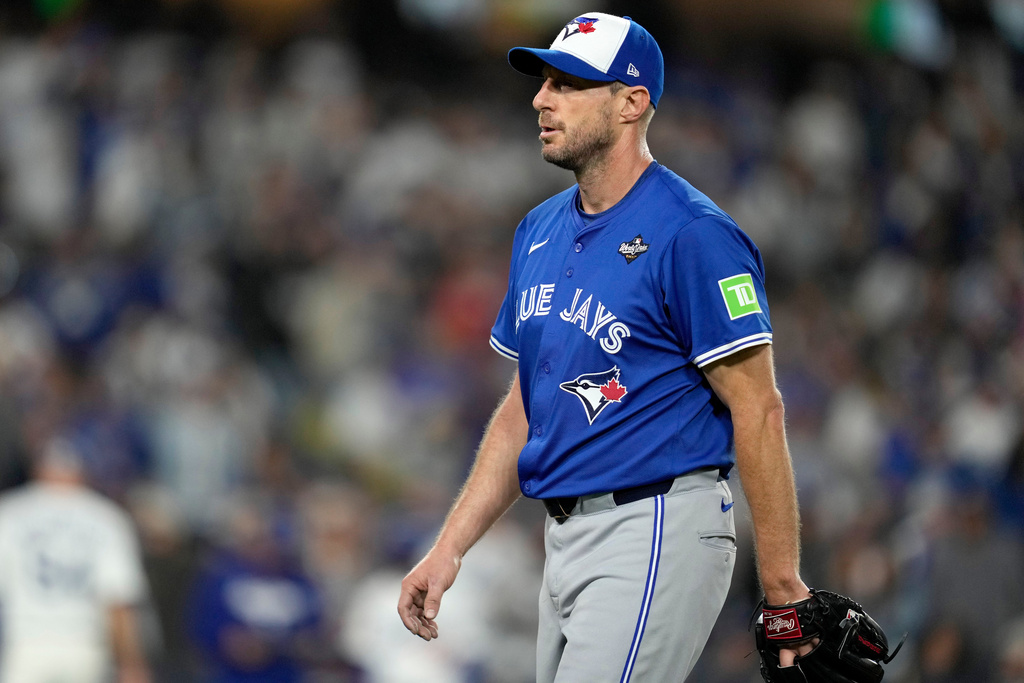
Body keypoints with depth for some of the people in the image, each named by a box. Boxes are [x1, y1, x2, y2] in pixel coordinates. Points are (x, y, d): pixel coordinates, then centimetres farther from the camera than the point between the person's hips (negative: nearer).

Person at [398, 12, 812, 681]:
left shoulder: (691, 235, -12)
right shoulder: (540, 231, 14)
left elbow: (757, 411, -14)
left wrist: (783, 588, -16)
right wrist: (450, 548, 12)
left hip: (658, 535, -9)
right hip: (566, 538, 9)